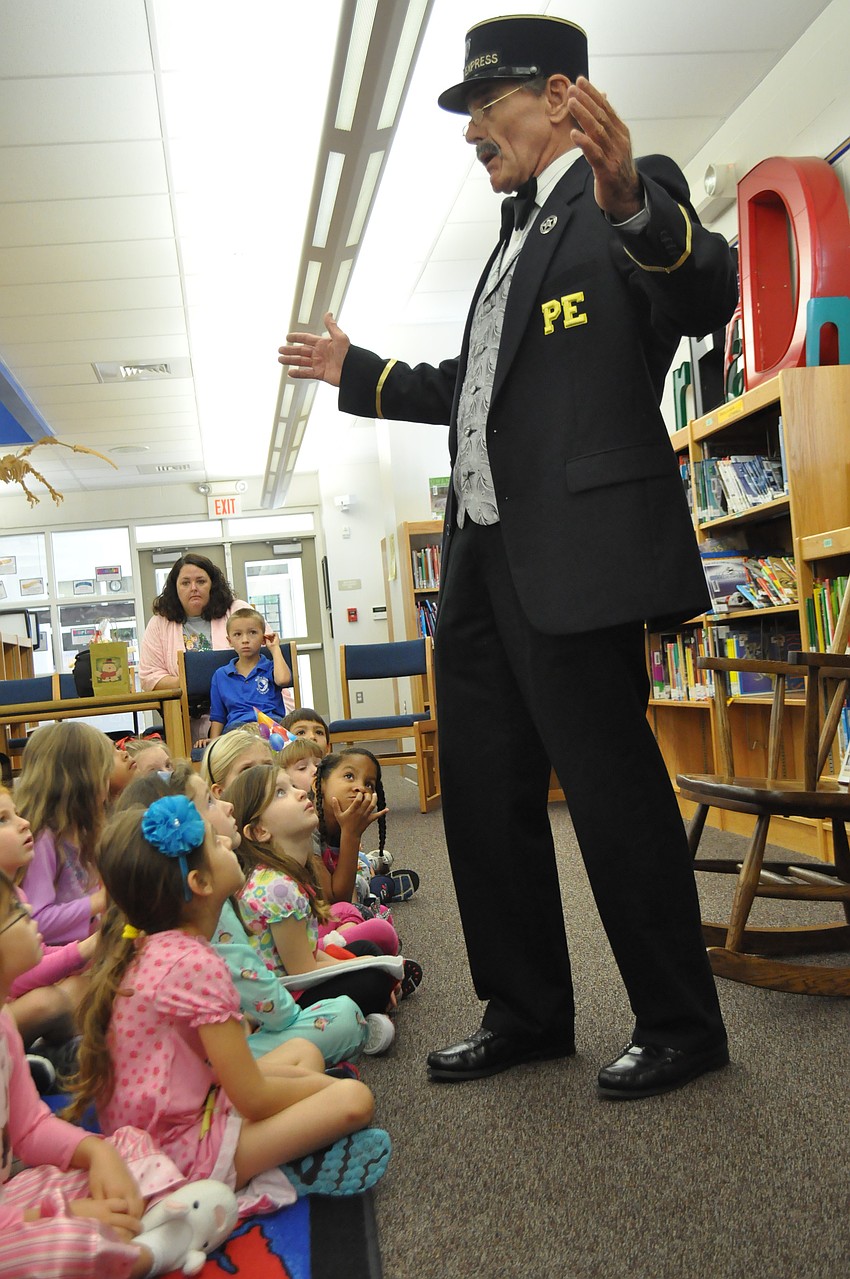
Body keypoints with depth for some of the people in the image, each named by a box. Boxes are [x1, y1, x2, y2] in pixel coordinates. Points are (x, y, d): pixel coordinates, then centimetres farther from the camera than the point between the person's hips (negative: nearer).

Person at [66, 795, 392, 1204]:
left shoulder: (147, 949, 4)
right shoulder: (197, 964, -24)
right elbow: (253, 1098, -19)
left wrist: (307, 1079, 6)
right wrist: (325, 1084, -1)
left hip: (146, 1132, 9)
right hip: (180, 1152, -9)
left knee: (303, 1052, 18)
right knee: (352, 1099, -15)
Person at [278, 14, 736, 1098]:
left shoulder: (630, 195, 0)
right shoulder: (520, 232, 26)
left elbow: (707, 299, -18)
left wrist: (632, 205, -36)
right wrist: (356, 373, 35)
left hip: (574, 558, -9)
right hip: (482, 563, 9)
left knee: (613, 792, -2)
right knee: (484, 796, 11)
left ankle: (681, 1028, 17)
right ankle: (526, 1014, 26)